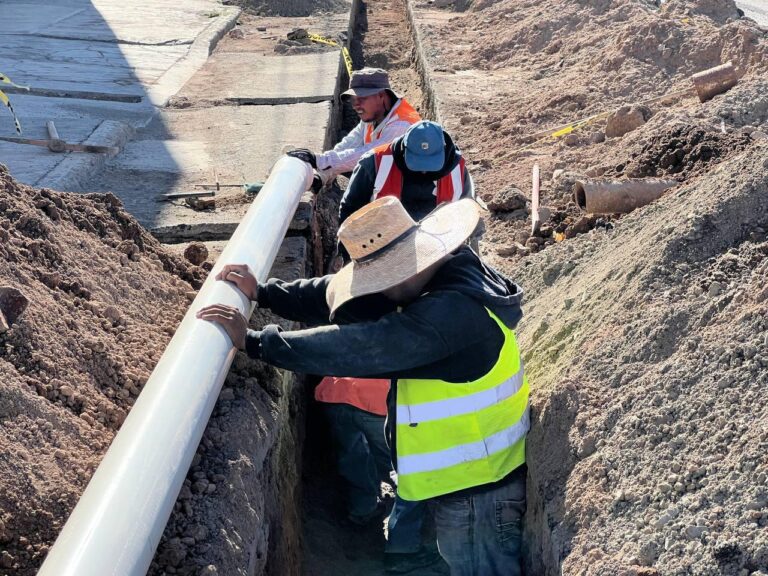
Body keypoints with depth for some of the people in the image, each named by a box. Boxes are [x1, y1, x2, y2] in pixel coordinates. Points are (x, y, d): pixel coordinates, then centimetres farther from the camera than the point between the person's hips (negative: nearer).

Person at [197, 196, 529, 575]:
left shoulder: (452, 311, -31)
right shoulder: (440, 278, 1)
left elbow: (354, 347, -33)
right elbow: (344, 295, 2)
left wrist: (252, 341, -28)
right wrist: (263, 292, -7)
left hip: (477, 490, -10)